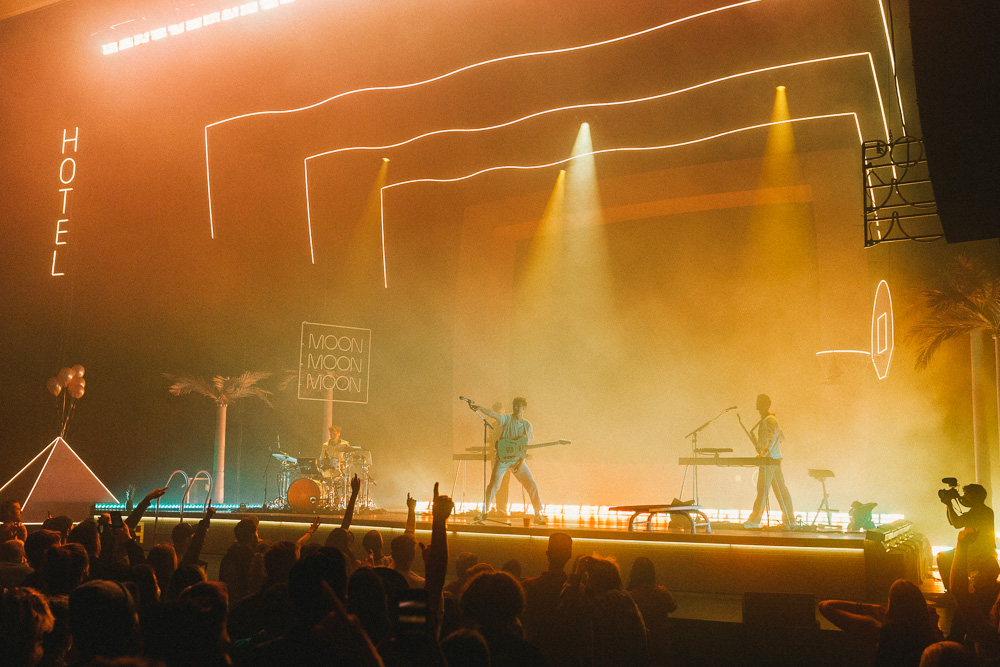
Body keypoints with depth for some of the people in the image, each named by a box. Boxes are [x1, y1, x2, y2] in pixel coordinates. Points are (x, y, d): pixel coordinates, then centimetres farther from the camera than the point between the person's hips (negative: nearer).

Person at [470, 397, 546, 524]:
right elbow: (491, 414, -23)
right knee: (493, 484, -12)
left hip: (518, 460, 3)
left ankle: (538, 515, 15)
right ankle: (482, 513, -2)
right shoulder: (507, 419, -5)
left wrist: (521, 462, -6)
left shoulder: (527, 425, 5)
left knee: (532, 485, 2)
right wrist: (479, 408, -41)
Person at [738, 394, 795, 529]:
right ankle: (790, 520, 11)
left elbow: (772, 437, -28)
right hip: (774, 459, 11)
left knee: (762, 488, -10)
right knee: (781, 489, 9)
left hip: (770, 459, -11)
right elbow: (782, 438, 28)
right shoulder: (764, 420, 20)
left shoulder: (769, 420, -11)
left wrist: (765, 451, -41)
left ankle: (754, 520, -11)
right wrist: (759, 443, 27)